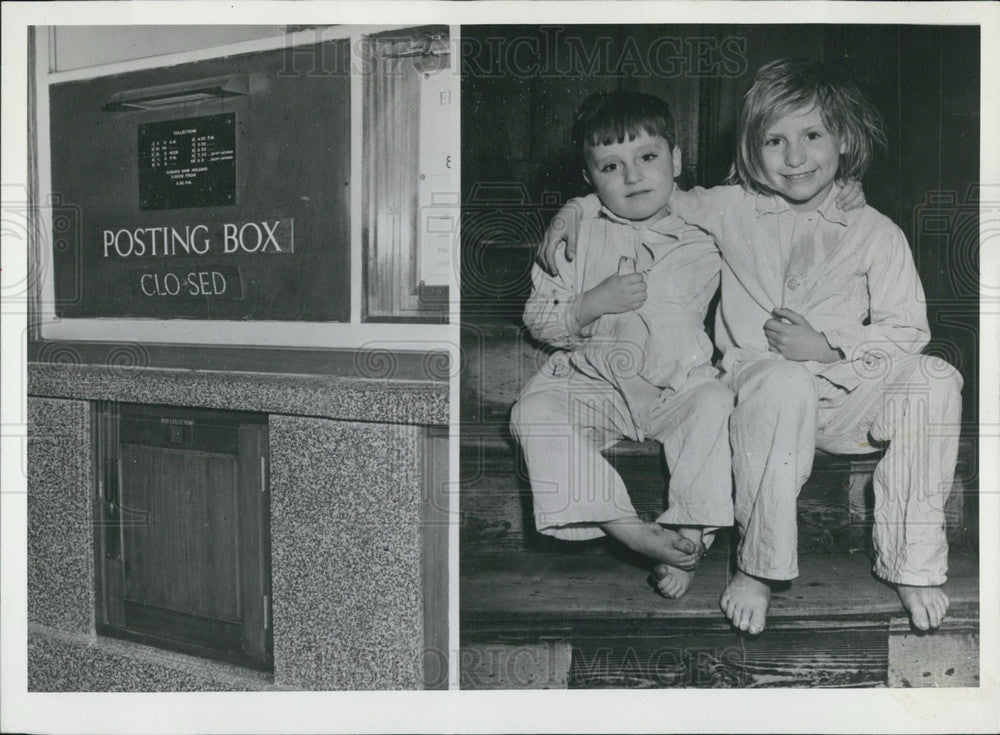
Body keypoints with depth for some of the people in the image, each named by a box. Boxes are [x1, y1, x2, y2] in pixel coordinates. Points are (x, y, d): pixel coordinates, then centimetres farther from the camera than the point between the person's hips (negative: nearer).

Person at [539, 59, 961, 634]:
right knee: (785, 383, -39)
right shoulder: (732, 209, 6)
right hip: (755, 381, -1)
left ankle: (913, 564, -15)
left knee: (936, 379, -27)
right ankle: (758, 567, -25)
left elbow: (908, 330, 0)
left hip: (844, 395, 2)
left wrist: (826, 347, -13)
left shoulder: (877, 234, 4)